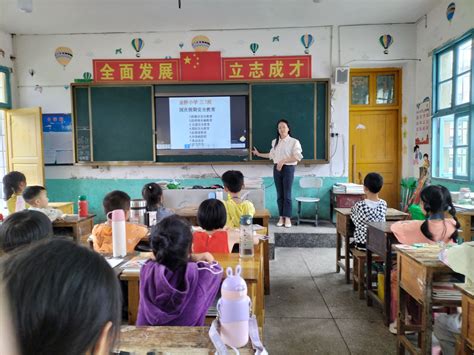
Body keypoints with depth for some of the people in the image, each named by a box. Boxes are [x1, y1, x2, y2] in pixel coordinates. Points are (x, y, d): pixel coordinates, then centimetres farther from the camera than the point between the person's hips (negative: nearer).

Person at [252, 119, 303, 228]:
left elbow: (297, 157, -14)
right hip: (276, 169, 5)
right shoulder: (275, 142, 9)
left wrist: (283, 161, -20)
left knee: (287, 194, -2)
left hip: (288, 169, -5)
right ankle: (281, 217, 14)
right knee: (279, 194, 7)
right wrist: (259, 154, 23)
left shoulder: (294, 141, -8)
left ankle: (288, 218, 6)